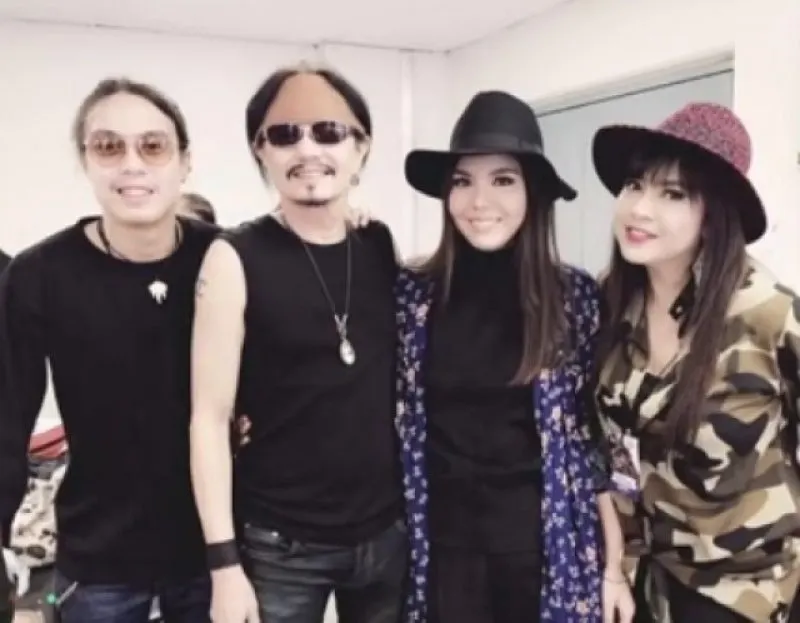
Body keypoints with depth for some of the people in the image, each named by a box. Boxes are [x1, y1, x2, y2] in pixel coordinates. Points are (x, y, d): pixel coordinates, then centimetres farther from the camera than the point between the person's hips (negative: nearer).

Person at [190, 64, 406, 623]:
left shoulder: (384, 248, 2)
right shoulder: (236, 259, -9)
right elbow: (210, 418, -9)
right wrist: (223, 560, -12)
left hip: (387, 533, 4)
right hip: (279, 547, -3)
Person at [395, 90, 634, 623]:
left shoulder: (577, 298, -4)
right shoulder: (412, 294, -3)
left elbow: (601, 438, -1)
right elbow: (395, 425, 4)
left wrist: (614, 564, -1)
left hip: (547, 547, 0)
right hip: (446, 544, 1)